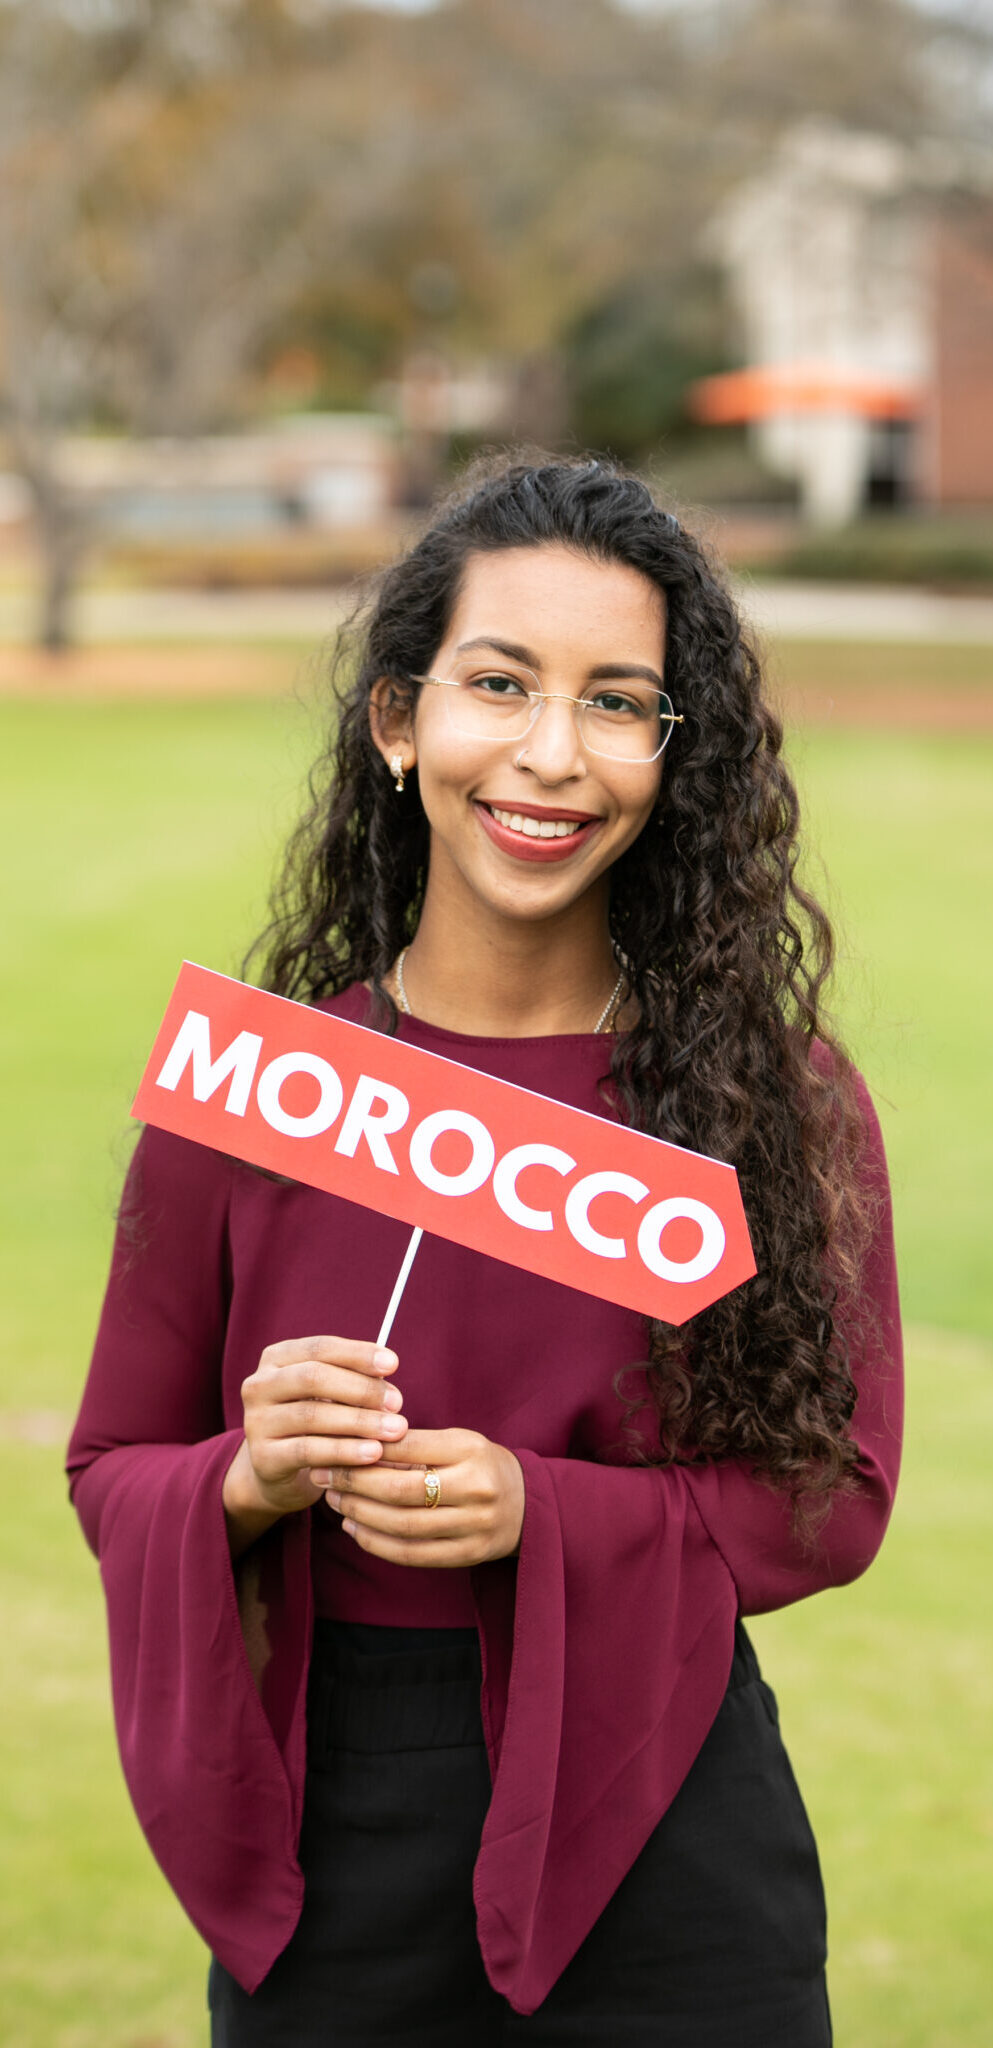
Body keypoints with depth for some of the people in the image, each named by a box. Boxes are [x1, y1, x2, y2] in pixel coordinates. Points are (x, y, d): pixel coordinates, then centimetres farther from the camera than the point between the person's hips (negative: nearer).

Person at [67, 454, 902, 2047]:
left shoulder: (778, 1094, -6)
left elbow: (836, 1489, -4)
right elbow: (114, 1470, 4)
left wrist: (540, 1516, -18)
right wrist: (252, 1480, -17)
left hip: (667, 1845, -1)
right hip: (325, 1841, 1)